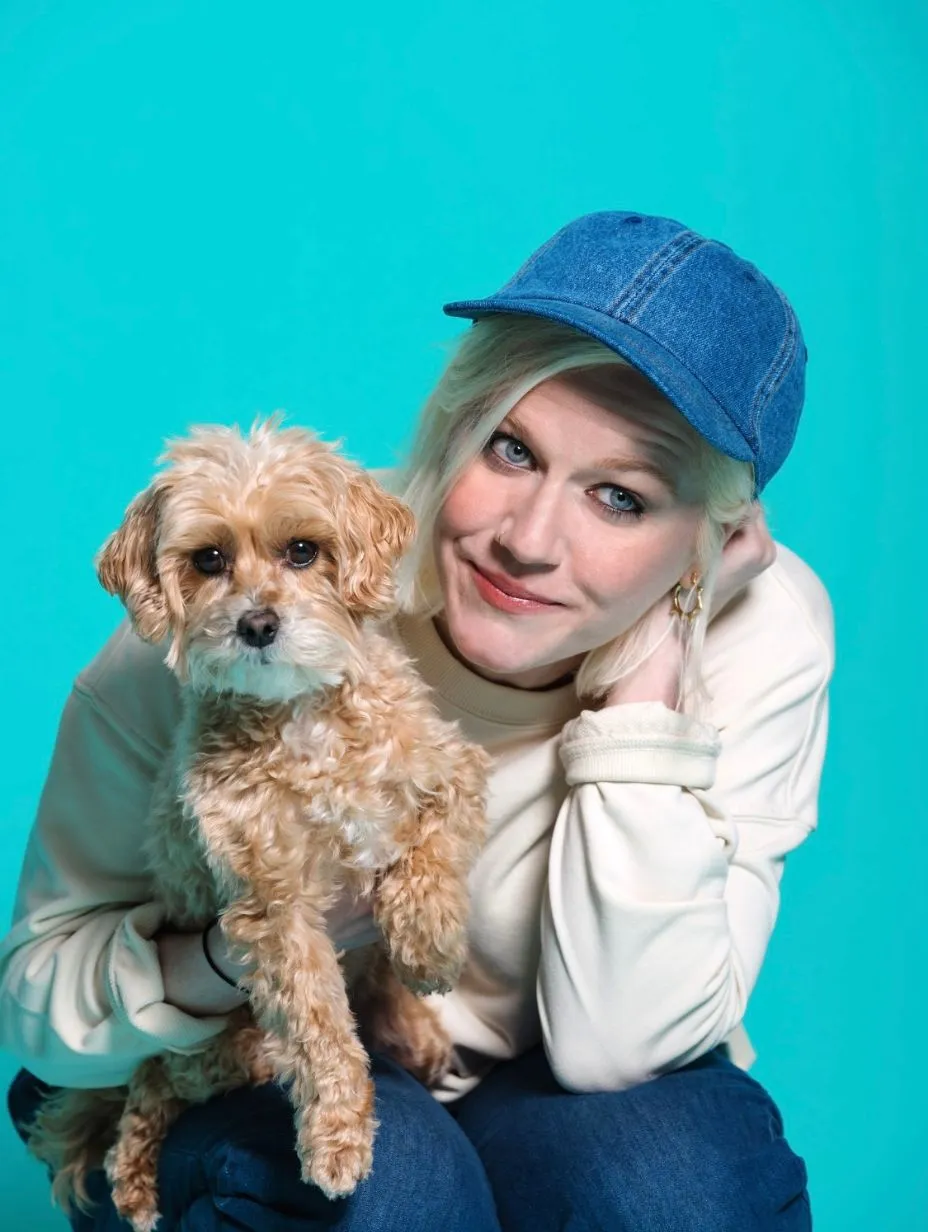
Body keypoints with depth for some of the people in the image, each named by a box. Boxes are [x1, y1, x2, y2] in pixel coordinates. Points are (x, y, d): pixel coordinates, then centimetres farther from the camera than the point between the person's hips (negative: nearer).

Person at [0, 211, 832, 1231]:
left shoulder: (762, 633, -20)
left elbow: (615, 1048, -24)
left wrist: (650, 677, -30)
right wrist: (234, 948, -37)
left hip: (543, 1096, 2)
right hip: (252, 1097, -1)